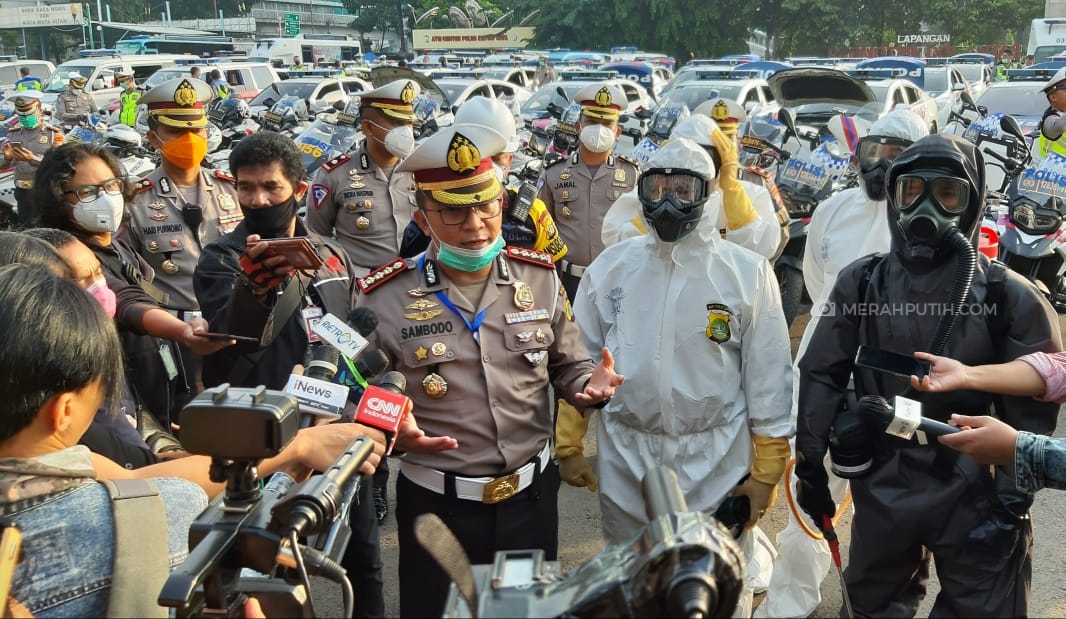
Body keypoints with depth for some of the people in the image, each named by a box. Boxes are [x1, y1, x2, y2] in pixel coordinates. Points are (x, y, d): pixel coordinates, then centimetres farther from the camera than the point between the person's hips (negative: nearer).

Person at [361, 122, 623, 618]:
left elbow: (568, 366, 8)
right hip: (435, 502, -2)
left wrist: (588, 383, -15)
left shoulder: (538, 277, -2)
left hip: (531, 493, 3)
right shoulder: (386, 298, -11)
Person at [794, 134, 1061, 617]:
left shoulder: (1009, 297, -8)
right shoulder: (861, 283, -2)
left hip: (973, 493, -2)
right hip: (881, 488, 2)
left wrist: (1011, 503, -9)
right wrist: (810, 464, 4)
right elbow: (822, 375, 3)